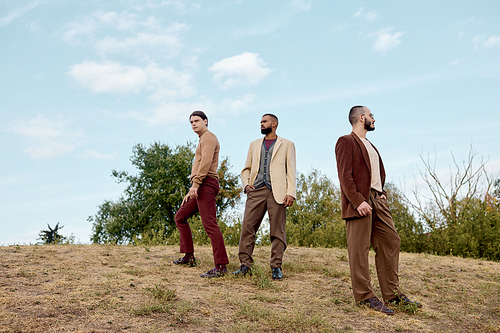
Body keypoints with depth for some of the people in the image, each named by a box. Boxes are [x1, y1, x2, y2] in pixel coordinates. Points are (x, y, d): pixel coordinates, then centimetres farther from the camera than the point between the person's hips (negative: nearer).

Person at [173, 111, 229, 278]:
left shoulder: (208, 137, -4)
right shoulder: (203, 141, 29)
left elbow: (206, 162, -20)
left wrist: (195, 184, -26)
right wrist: (191, 192, 25)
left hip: (206, 184, -11)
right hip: (200, 189, 11)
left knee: (209, 224, -18)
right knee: (180, 217, 16)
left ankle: (221, 266, -22)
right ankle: (189, 256, 18)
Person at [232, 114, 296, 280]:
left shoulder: (287, 145, 12)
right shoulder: (254, 144, 23)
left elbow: (291, 171, 5)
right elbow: (246, 169, 23)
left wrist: (291, 193, -7)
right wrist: (246, 184, 3)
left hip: (277, 192, -3)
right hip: (256, 191, 3)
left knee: (277, 230, -3)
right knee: (247, 227, -5)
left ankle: (276, 267, 4)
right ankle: (245, 264, 1)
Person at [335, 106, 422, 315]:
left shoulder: (370, 146, 26)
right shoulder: (346, 142, -2)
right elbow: (345, 175, -13)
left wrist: (382, 193, 10)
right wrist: (358, 201, -22)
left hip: (377, 200, 9)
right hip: (360, 201, -9)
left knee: (391, 242, 7)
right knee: (359, 248, -6)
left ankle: (392, 294, 14)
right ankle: (364, 296, -1)